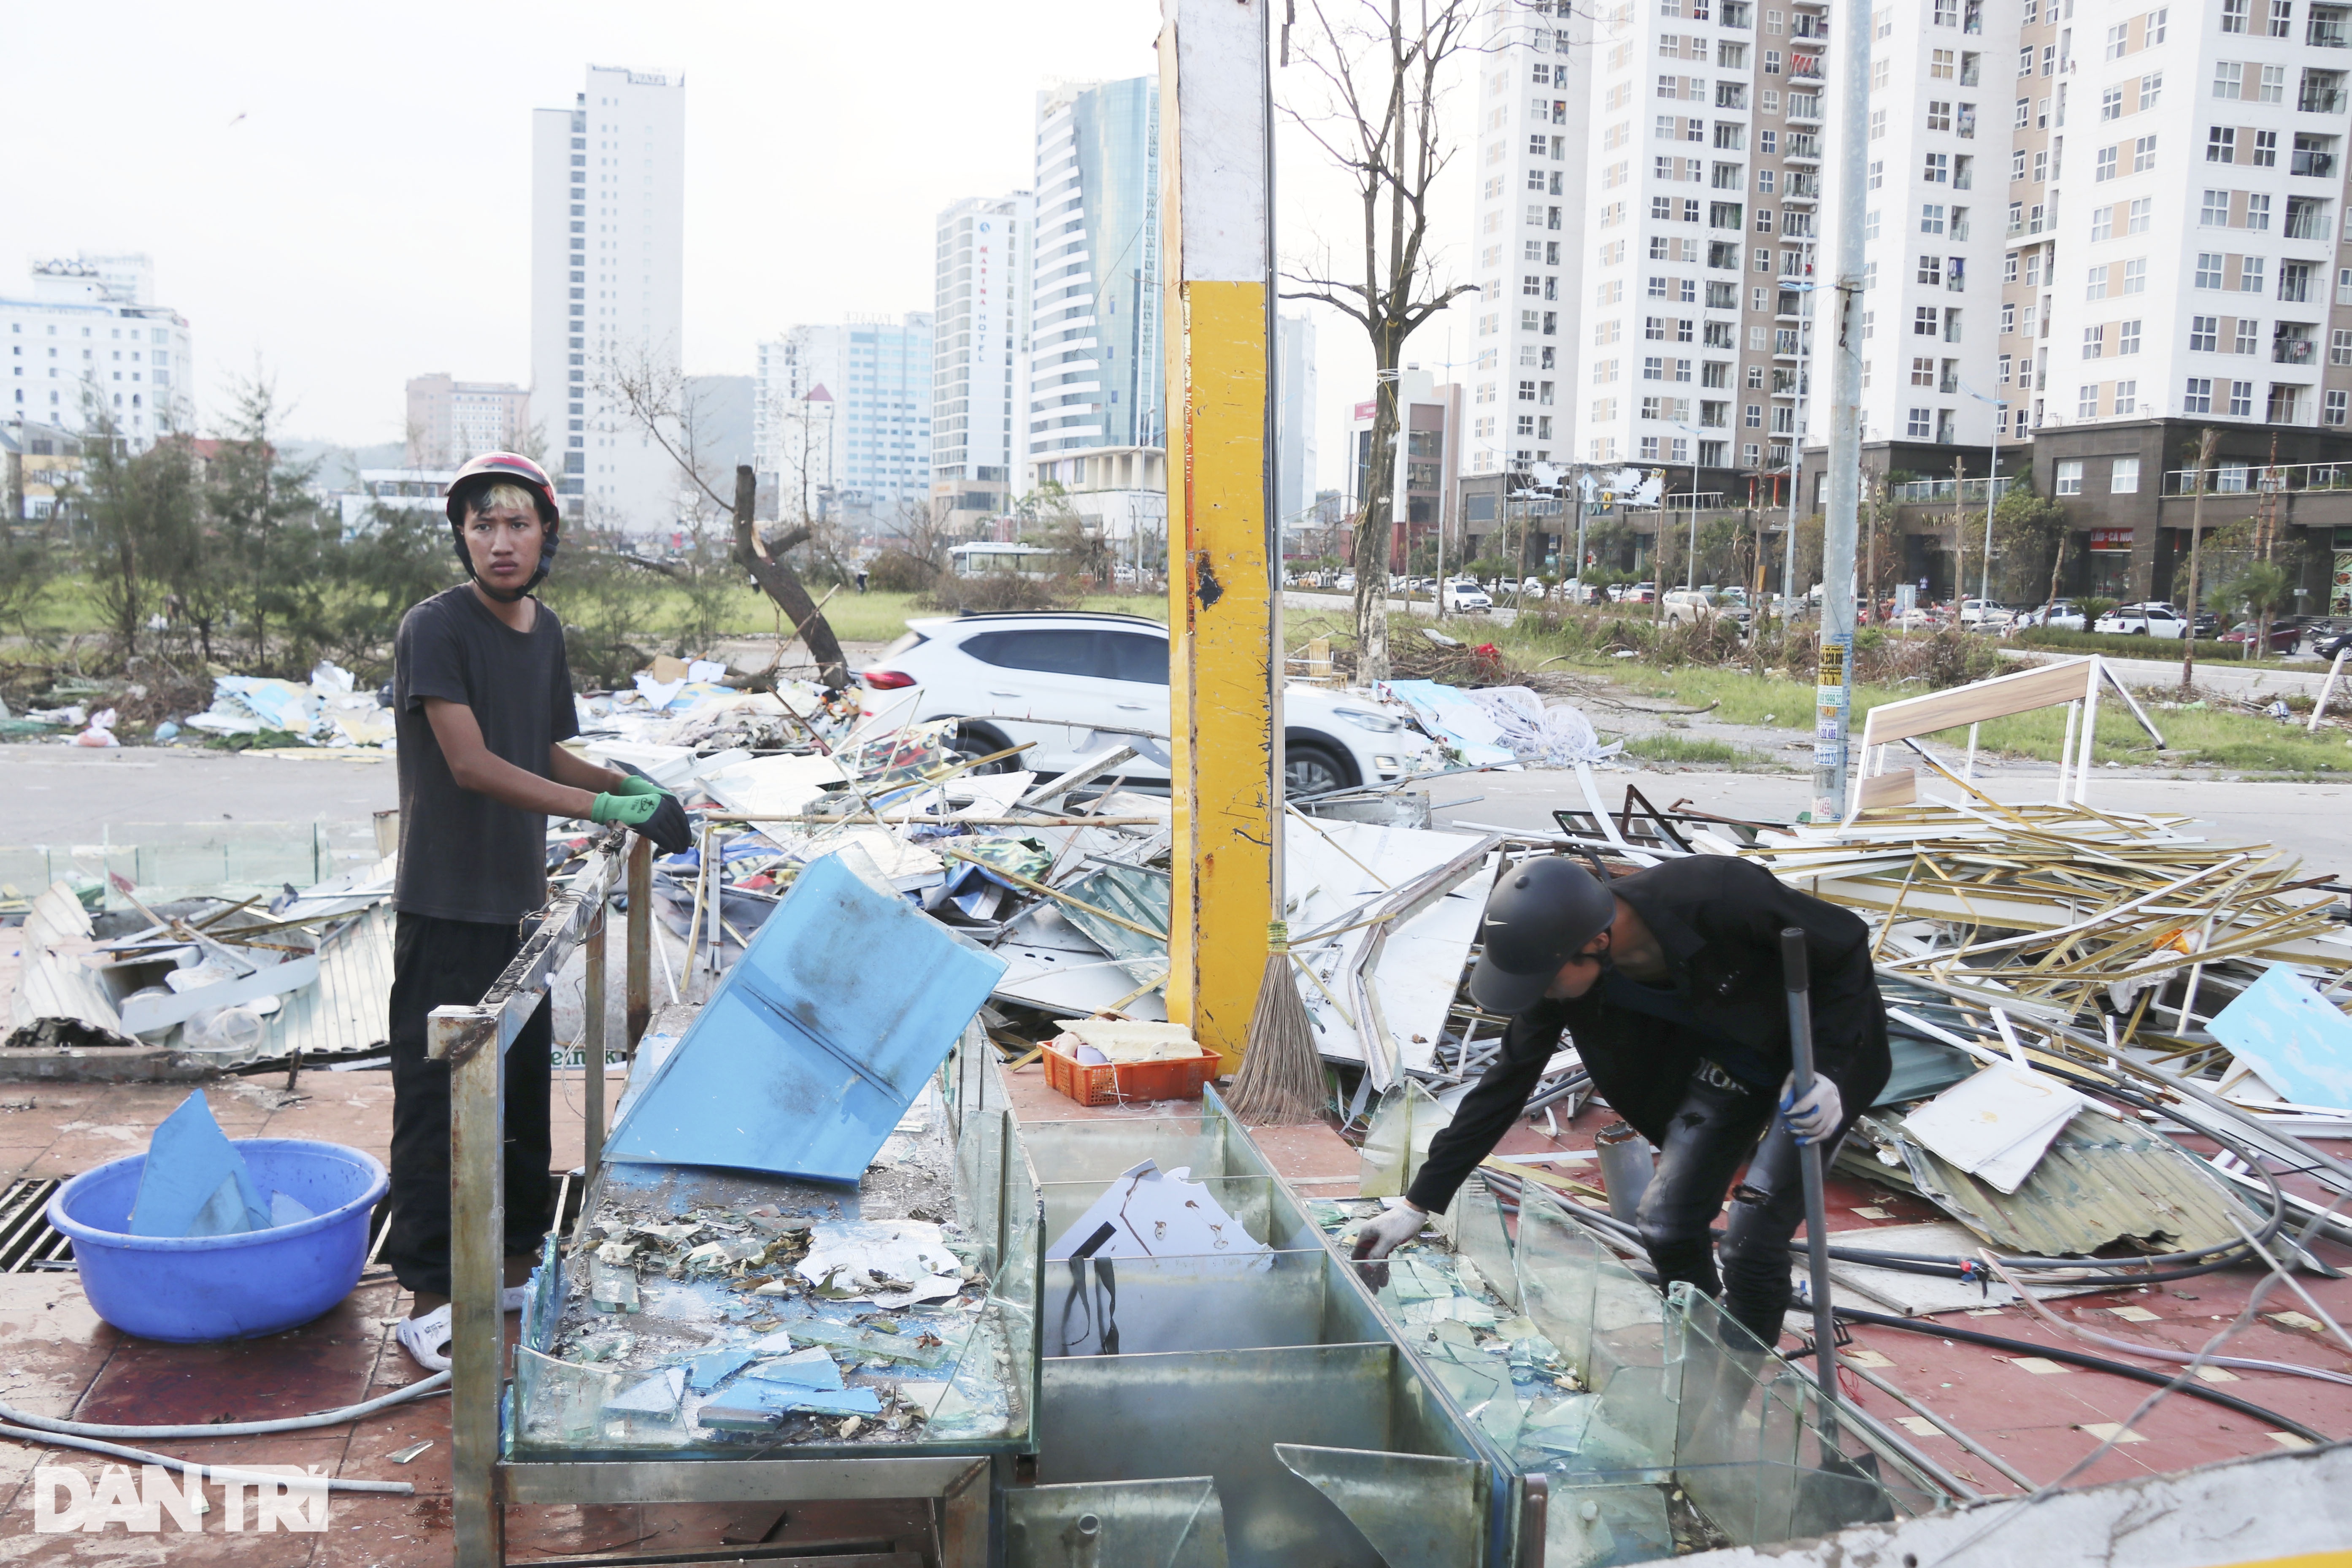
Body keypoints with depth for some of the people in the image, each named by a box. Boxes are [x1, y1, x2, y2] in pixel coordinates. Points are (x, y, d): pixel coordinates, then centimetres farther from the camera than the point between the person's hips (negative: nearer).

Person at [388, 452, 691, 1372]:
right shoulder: (435, 628, -14)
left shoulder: (546, 631, 9)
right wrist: (604, 808, -27)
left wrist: (625, 782, -1)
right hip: (445, 908, -7)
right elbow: (472, 764, -22)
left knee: (525, 1089, 16)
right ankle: (429, 1299, 9)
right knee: (438, 1101, -1)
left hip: (519, 900, 7)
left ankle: (517, 1263, 31)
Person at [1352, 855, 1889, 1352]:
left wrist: (1824, 1067, -32)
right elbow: (1507, 1083, -9)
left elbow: (1848, 944, -22)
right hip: (1729, 1060, 5)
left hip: (1821, 1054, -5)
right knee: (1665, 1224, 0)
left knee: (1752, 1238, -13)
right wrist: (1419, 1203, -8)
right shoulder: (1564, 973, -20)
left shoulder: (1722, 898, -39)